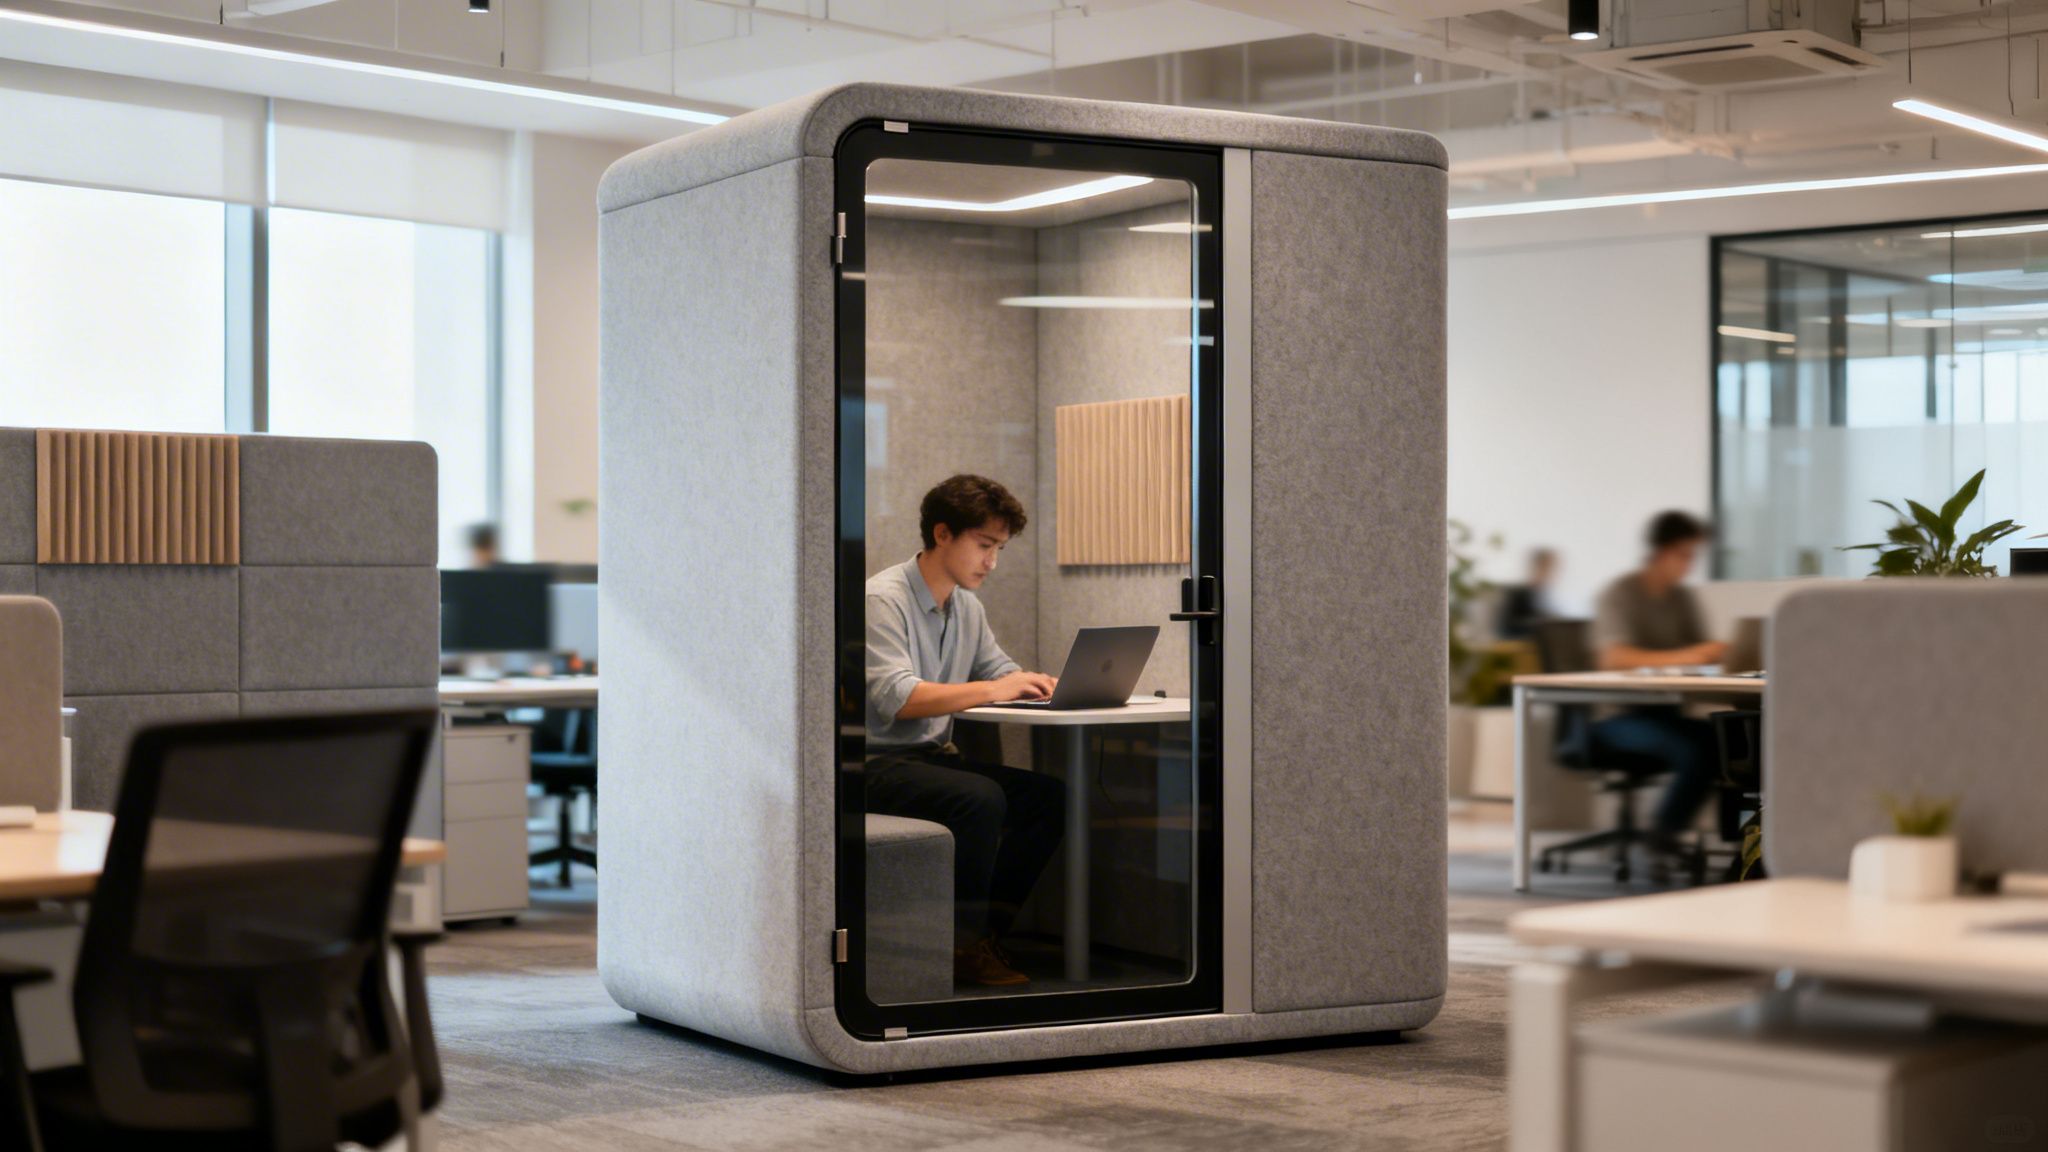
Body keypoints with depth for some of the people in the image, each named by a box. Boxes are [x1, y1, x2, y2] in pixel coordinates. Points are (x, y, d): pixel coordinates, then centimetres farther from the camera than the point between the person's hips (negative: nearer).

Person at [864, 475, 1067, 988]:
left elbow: (1001, 671, 21)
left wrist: (1040, 685, -3)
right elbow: (896, 698, -25)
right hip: (877, 766, -8)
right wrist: (992, 690, -28)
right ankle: (963, 942, -17)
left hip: (934, 755, 9)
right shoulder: (883, 600, -15)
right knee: (980, 798, -32)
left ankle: (990, 924, -4)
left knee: (1049, 794, -11)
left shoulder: (967, 608, 14)